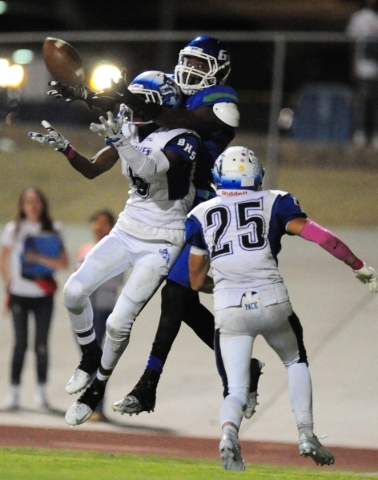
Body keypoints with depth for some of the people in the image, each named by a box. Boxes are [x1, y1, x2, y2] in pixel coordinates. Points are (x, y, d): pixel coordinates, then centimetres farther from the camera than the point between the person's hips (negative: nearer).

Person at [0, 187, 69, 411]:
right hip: (19, 294, 0)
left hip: (44, 295, 0)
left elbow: (64, 263, -1)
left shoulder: (54, 229, 3)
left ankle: (42, 391, 10)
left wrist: (40, 258, -14)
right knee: (21, 343, -1)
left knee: (42, 344, 2)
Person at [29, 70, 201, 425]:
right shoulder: (131, 132, 2)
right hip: (127, 232, 6)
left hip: (161, 243, -6)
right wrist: (63, 147, -16)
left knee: (118, 322, -13)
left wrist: (118, 140, -47)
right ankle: (90, 357, 19)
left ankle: (97, 389, 11)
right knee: (74, 291, -7)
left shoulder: (182, 140, -18)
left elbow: (150, 169, -35)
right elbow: (92, 170, 2)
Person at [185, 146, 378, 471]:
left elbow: (197, 282, 18)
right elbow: (319, 236, -3)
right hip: (273, 303, 0)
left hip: (229, 309, 0)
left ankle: (229, 433, -26)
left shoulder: (201, 216, 13)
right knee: (296, 362, 28)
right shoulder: (273, 203, 9)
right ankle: (307, 435, 16)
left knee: (236, 390, 6)